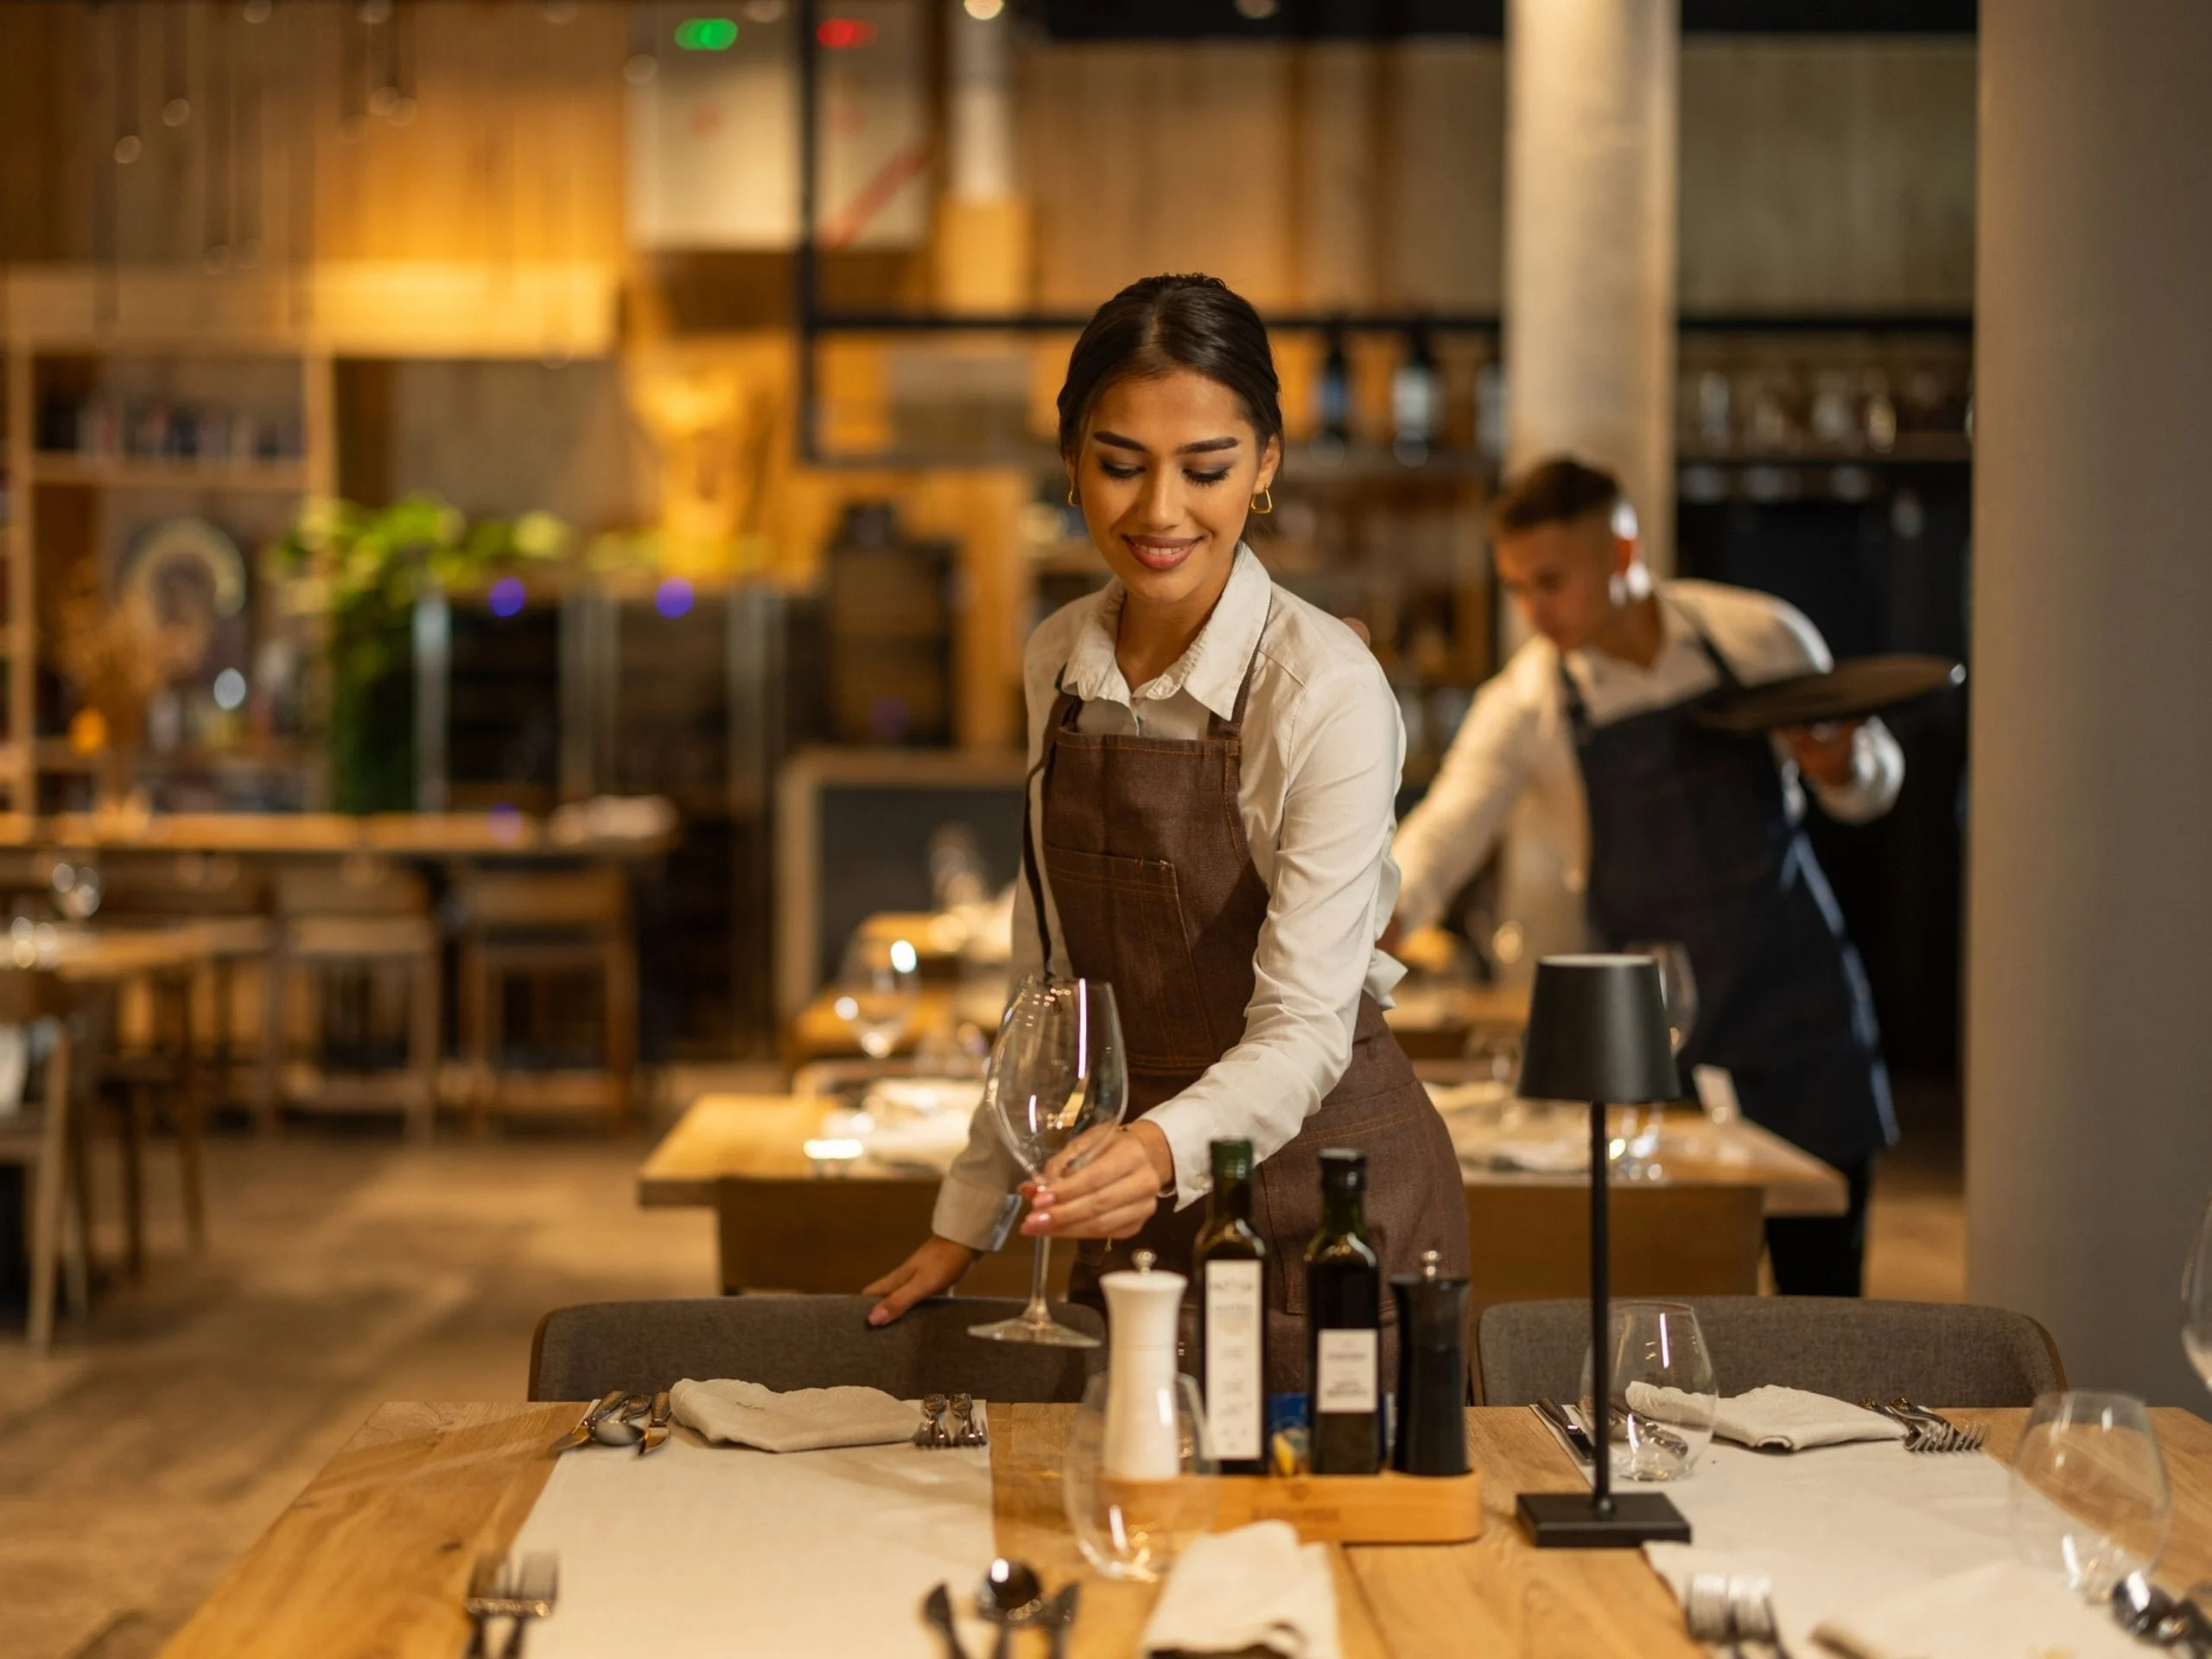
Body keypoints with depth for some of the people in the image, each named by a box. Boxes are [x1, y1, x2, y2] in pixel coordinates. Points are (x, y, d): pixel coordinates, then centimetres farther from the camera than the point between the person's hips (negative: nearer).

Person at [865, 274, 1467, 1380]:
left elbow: (1303, 1030, -22)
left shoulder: (1328, 694, -17)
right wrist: (968, 1217, 9)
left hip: (1321, 1197, -5)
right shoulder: (1059, 661, 2)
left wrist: (1166, 1149, -40)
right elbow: (1049, 975, 10)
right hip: (1141, 1199, 5)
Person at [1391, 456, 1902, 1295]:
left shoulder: (1761, 636, -2)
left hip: (1801, 1003, 1)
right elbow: (1445, 831, -17)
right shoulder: (1529, 703, -5)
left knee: (1823, 1284, 2)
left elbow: (1871, 786, 10)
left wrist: (1845, 767, -14)